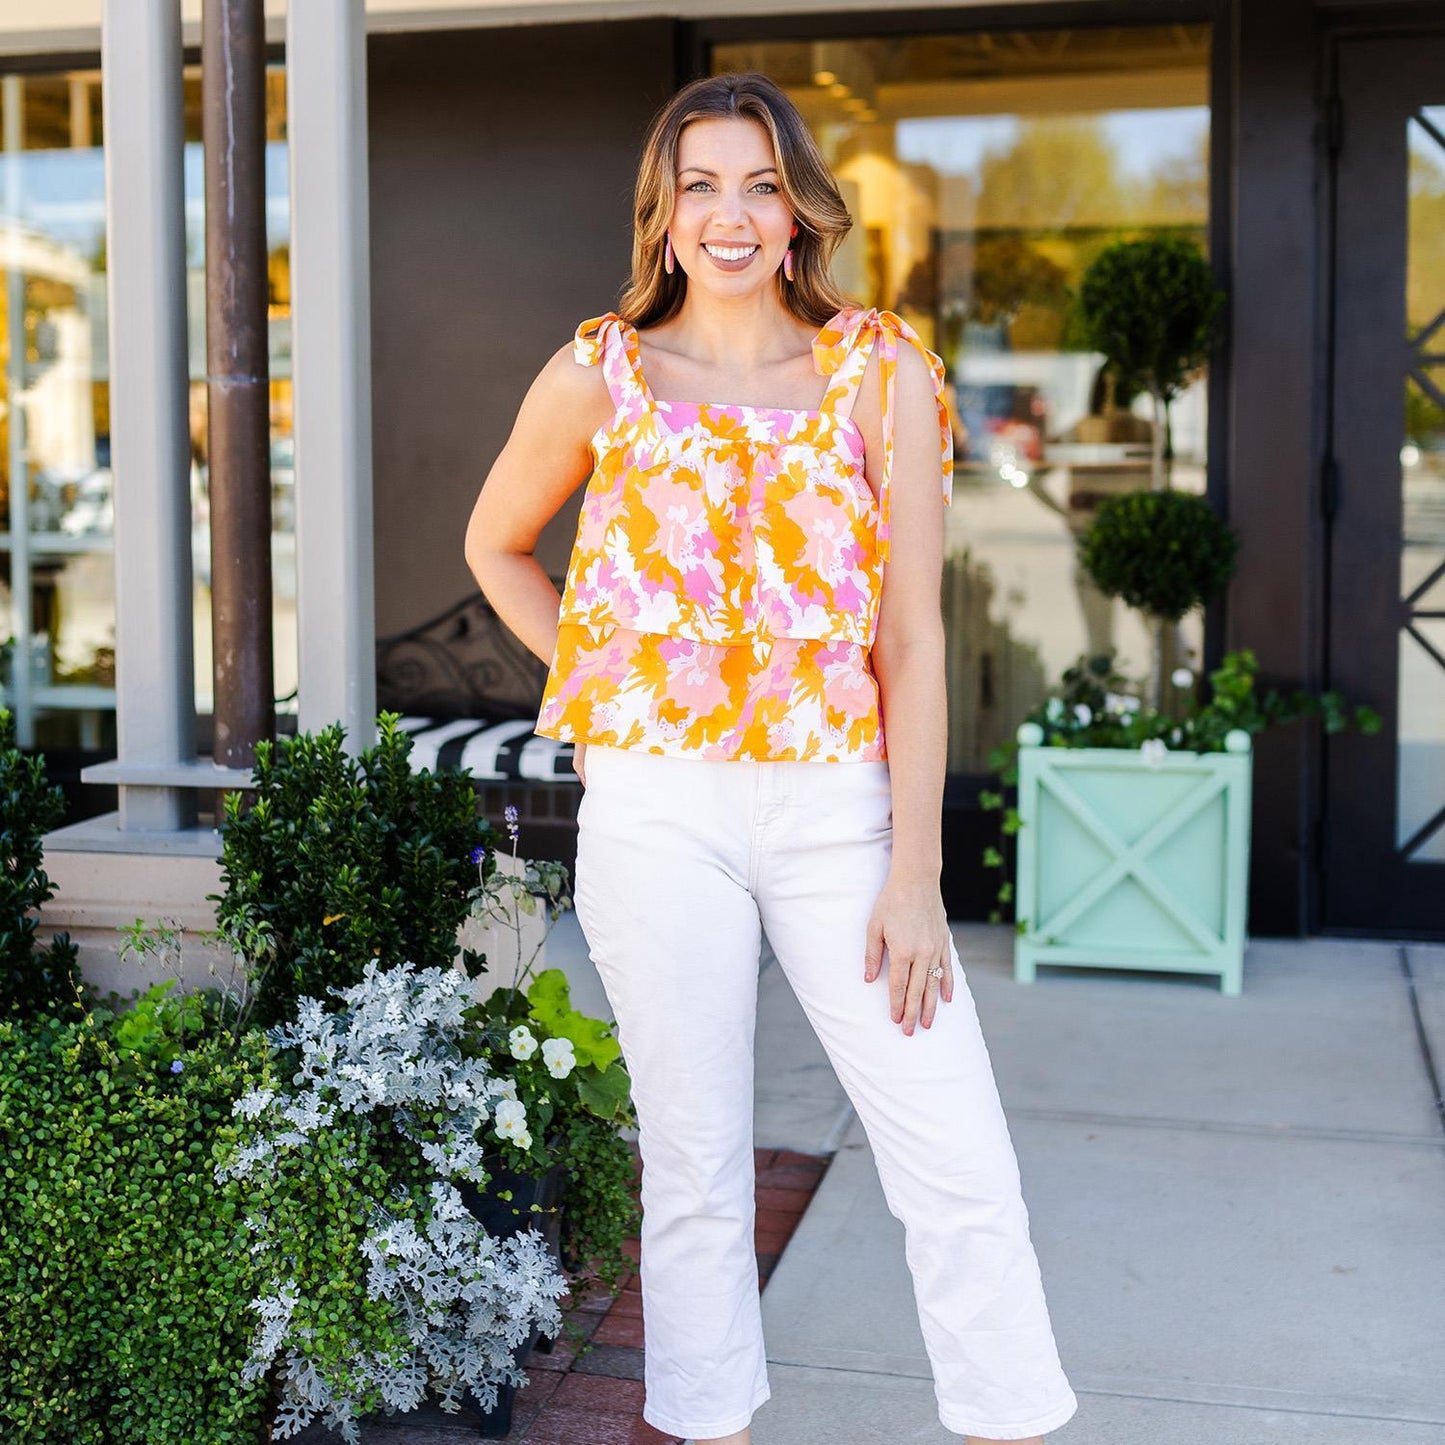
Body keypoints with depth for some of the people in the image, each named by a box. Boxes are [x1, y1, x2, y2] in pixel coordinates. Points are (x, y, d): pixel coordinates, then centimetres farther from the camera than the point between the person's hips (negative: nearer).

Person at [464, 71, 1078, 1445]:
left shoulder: (884, 373, 2)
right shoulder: (599, 375, 4)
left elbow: (911, 634, -2)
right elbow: (495, 544, 20)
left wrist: (914, 870, -6)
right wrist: (598, 680, 7)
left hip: (838, 803, 0)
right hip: (657, 808, 0)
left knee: (960, 1163, -1)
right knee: (694, 1164, 9)